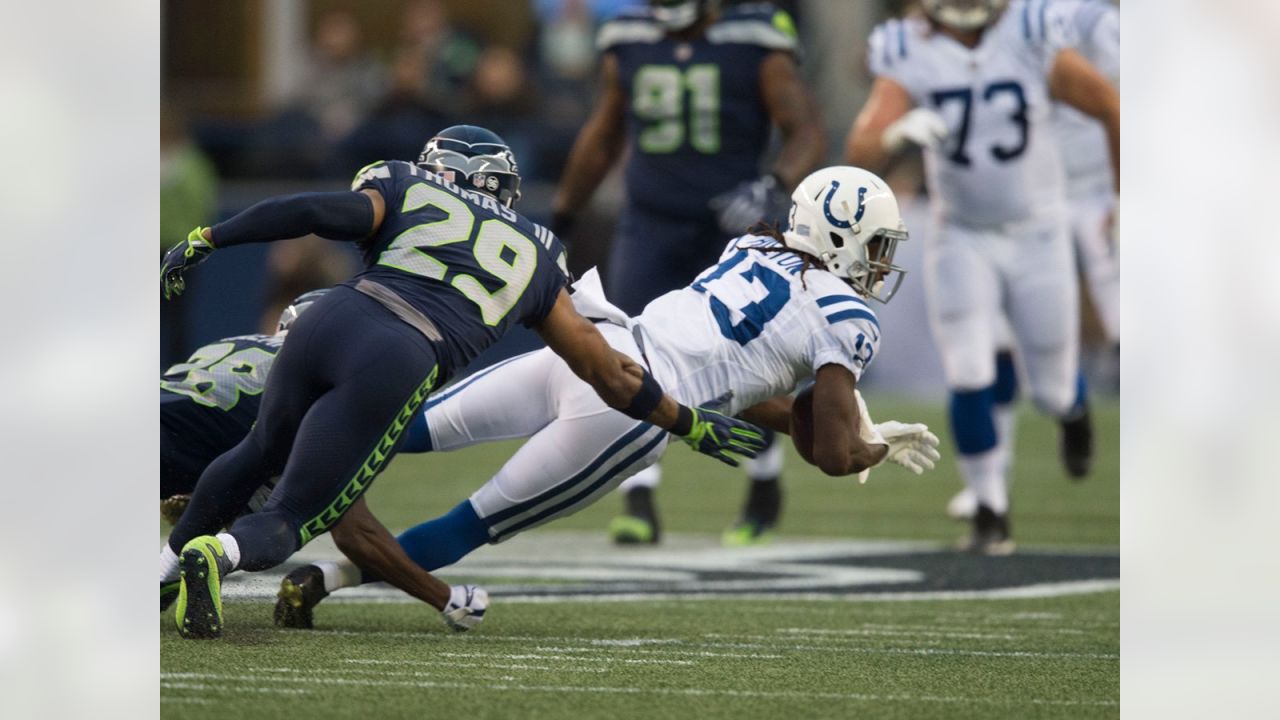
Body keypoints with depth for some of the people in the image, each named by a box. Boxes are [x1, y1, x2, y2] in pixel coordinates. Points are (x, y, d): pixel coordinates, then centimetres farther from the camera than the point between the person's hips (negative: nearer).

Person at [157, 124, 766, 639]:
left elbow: (317, 211, 3)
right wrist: (692, 425, 44)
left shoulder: (409, 194, 23)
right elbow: (607, 372, 32)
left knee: (263, 451, 32)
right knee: (292, 519, 5)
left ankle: (167, 562, 30)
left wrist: (205, 240, 3)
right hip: (399, 366, -1)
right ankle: (220, 554, -27)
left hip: (333, 318, 1)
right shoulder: (534, 261, 29)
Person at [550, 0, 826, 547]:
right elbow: (602, 137, 18)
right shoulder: (627, 44, 3)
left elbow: (808, 134, -9)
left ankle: (764, 488, 24)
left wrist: (772, 187, -28)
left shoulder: (754, 46, -8)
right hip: (649, 231, 3)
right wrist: (560, 217, 23)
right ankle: (640, 506, -14)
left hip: (730, 231, -3)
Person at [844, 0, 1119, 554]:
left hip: (1038, 237, 0)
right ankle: (992, 511, 3)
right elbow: (860, 153, -24)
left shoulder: (1035, 45, -16)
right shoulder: (908, 57, -13)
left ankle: (1072, 408, 46)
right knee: (970, 378, -13)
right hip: (962, 239, 0)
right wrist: (897, 133, -46)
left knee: (1052, 391, 8)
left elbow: (1111, 108, -3)